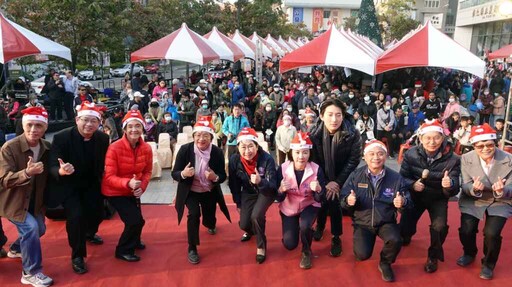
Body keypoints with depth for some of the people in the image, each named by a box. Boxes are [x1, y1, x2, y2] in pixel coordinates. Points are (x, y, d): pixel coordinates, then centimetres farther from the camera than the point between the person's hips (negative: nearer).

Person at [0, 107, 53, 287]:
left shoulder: (47, 147, -7)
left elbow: (48, 174, 5)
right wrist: (26, 173, -44)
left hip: (34, 199, 6)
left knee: (39, 229, 17)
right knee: (31, 227, -21)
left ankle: (16, 248, 50)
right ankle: (31, 273, -4)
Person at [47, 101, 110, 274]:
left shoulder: (103, 138, -9)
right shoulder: (61, 137, -21)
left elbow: (103, 164, 0)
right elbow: (53, 167, -22)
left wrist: (103, 182, -16)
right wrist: (61, 171, -44)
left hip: (91, 184, 4)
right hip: (68, 185, -4)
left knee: (97, 212, 6)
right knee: (76, 215, -21)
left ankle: (89, 233, 46)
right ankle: (77, 256, 2)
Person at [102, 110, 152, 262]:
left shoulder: (146, 148, -13)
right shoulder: (114, 148, -27)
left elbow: (147, 171, -2)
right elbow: (109, 177, -27)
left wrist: (141, 187, -20)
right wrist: (128, 183, -43)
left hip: (133, 191, 6)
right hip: (115, 191, -5)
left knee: (137, 219, 21)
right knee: (135, 220, -13)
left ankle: (133, 241, 53)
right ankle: (123, 250, 12)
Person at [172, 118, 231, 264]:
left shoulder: (217, 152, -19)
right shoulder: (185, 149, -22)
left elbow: (223, 176, -12)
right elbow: (174, 174, -16)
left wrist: (215, 177, -35)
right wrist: (183, 174, -39)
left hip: (210, 192, 2)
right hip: (190, 191, -2)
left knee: (209, 220, 16)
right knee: (194, 213, -27)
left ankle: (210, 225, 58)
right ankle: (192, 248, -5)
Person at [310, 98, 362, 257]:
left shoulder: (353, 134, -22)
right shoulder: (315, 134, -17)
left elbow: (353, 161, -16)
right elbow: (313, 161, -10)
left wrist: (337, 182, -18)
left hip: (341, 178, -1)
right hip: (322, 177, 2)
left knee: (334, 202, -11)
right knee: (322, 201, 5)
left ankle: (336, 237, 11)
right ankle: (320, 226, 37)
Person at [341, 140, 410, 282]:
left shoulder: (396, 177, -8)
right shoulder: (355, 175, -7)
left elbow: (406, 200, -5)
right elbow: (343, 199, -7)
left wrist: (402, 202, -28)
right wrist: (348, 201, -30)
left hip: (386, 222, 0)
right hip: (362, 222, 0)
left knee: (395, 241, -29)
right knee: (362, 254, -16)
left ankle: (385, 264, 7)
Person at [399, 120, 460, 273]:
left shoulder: (452, 159, -19)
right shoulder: (411, 154, -17)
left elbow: (454, 190, -20)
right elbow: (402, 177, -9)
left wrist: (449, 185, -44)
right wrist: (412, 184, -31)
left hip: (438, 198, -1)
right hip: (415, 196, 1)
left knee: (440, 227, -25)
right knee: (404, 229, -8)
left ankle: (433, 256, 8)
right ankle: (406, 235, 35)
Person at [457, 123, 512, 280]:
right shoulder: (466, 159, -13)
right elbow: (465, 186, -11)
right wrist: (474, 189, -35)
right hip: (473, 200, 1)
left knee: (491, 233, -19)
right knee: (466, 231, -13)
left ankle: (488, 264, 13)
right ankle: (469, 253, 24)